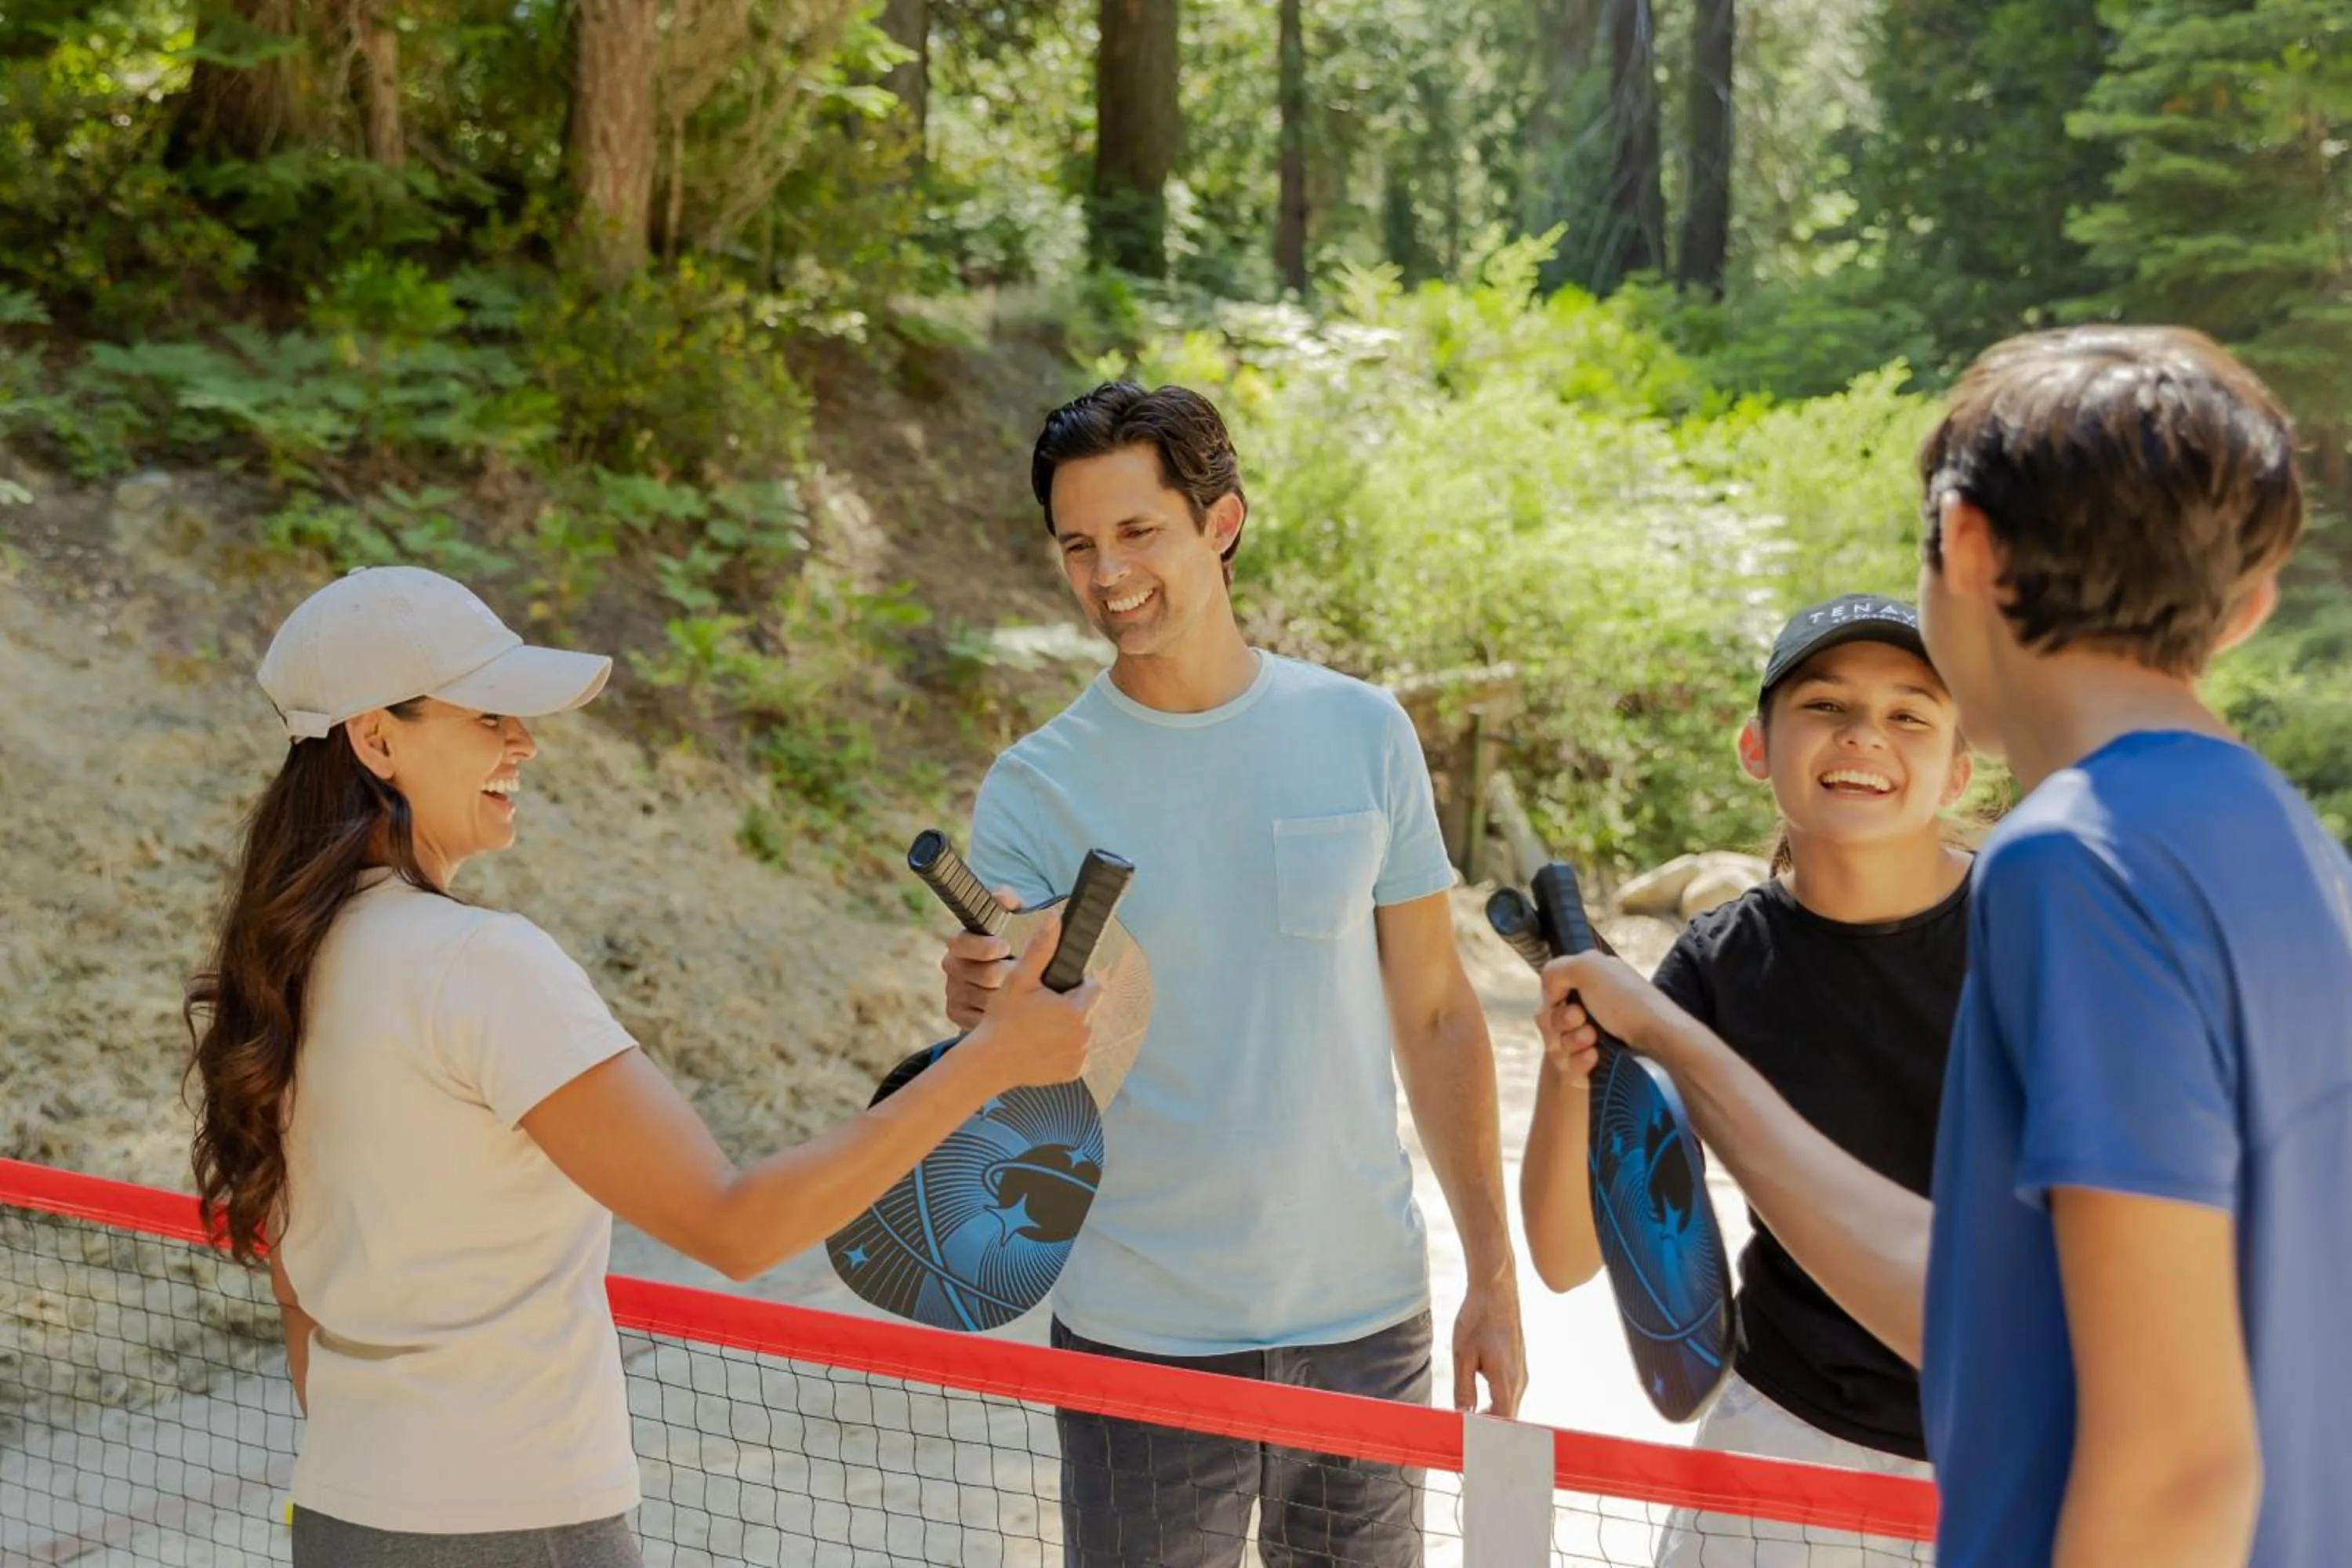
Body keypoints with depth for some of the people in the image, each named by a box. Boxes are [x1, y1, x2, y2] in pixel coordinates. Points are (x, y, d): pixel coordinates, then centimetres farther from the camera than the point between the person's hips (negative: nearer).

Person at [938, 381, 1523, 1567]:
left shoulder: (1362, 734, -1)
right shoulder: (1032, 790, -6)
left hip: (1366, 1323, 2)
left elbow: (1433, 1014, 5)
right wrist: (988, 1019, -30)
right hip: (1139, 1335, -2)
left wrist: (1493, 1271, 3)